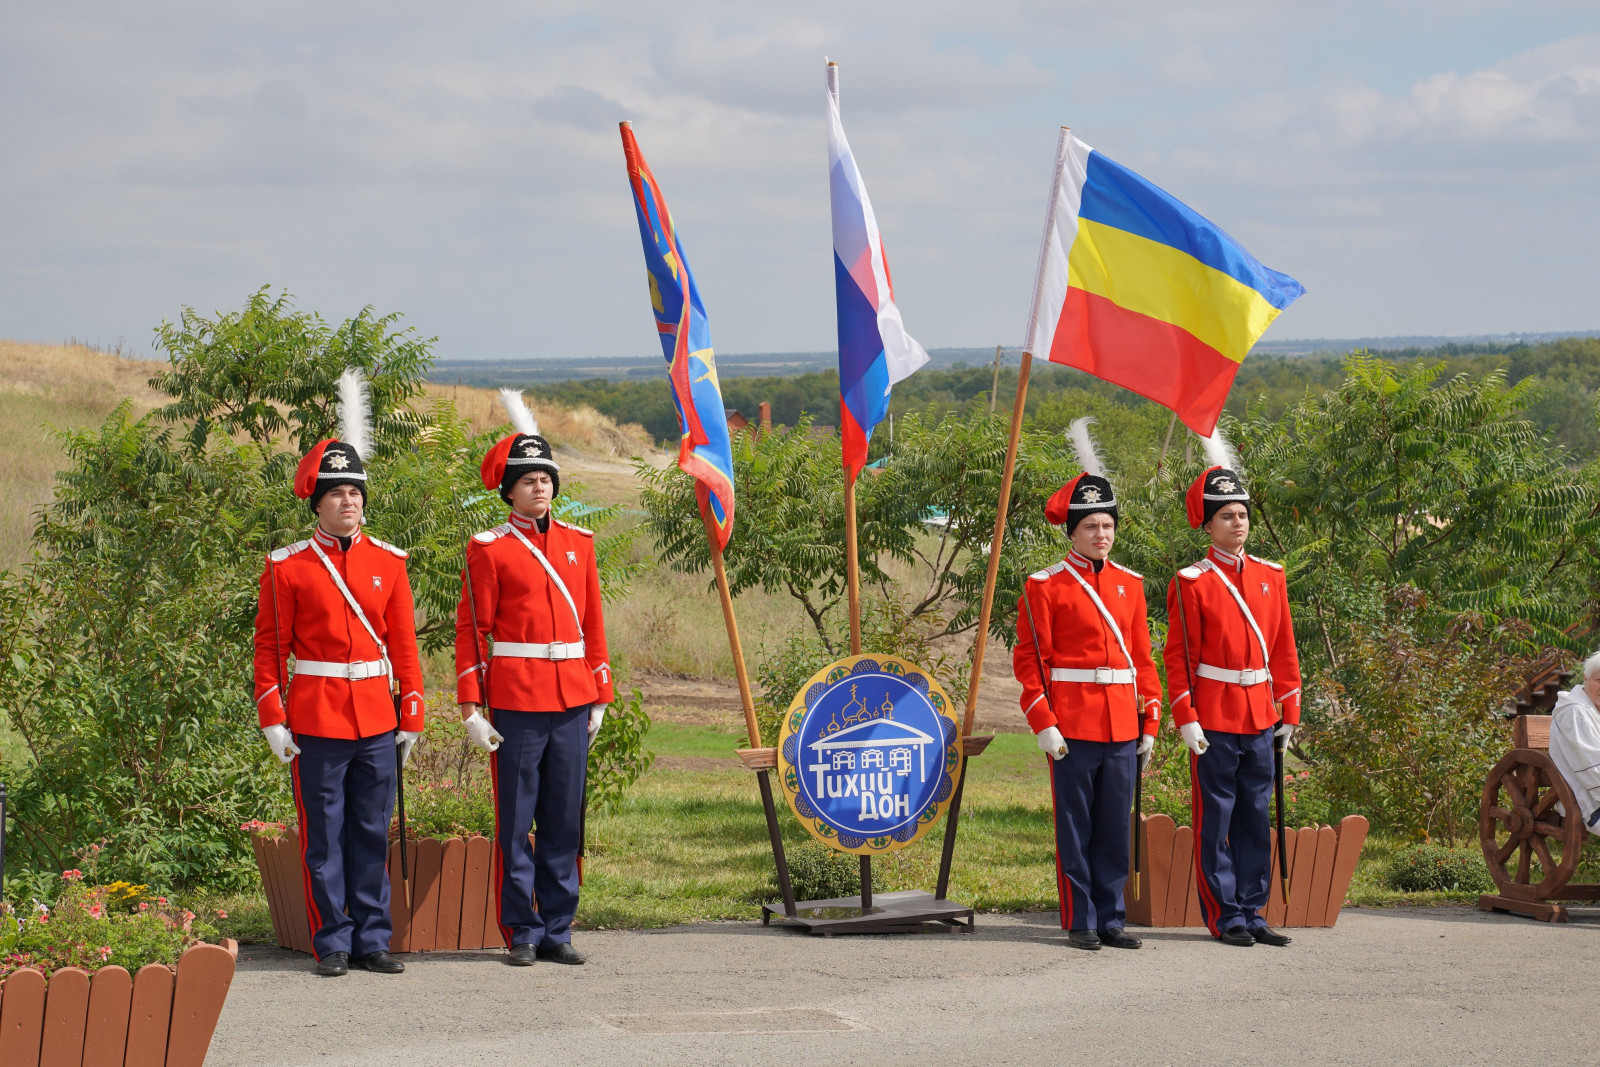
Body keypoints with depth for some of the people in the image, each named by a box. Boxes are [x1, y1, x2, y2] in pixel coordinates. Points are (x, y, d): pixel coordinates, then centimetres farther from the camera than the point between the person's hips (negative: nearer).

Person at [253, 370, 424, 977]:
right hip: (316, 720, -3)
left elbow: (404, 644, 9)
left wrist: (412, 715, 5)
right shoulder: (288, 567, -1)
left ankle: (372, 941, 14)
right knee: (323, 836, 1)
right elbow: (269, 647, 0)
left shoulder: (388, 562, 7)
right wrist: (272, 718, -7)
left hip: (377, 721, 3)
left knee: (373, 834, 7)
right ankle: (333, 943, 9)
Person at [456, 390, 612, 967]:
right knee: (515, 824, 1)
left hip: (572, 703, 4)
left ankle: (558, 930, 14)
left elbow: (593, 622, 15)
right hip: (516, 704, -4)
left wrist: (599, 696, 11)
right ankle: (522, 934, 8)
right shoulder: (489, 549, -2)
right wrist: (471, 708, -8)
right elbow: (471, 630, -3)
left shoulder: (578, 543, 11)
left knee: (565, 822, 7)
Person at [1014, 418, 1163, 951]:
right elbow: (1029, 660, -5)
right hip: (1073, 728, -4)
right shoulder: (1045, 586, -3)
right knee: (1075, 828, 1)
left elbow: (1142, 656, 14)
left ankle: (1111, 920, 15)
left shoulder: (1130, 584, 12)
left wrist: (1150, 720, 8)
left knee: (1115, 827, 8)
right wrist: (1044, 723, -12)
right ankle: (1081, 922, 7)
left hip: (1122, 727, 4)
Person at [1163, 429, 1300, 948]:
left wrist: (1288, 710, 9)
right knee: (1215, 822, 0)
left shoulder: (1270, 577, 10)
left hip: (1259, 717, 5)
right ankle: (1226, 917, 5)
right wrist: (1187, 720, -11)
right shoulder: (1191, 583, -4)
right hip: (1215, 720, -5)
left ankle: (1253, 911, 15)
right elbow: (1179, 655, -6)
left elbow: (1284, 649, 13)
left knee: (1255, 819, 9)